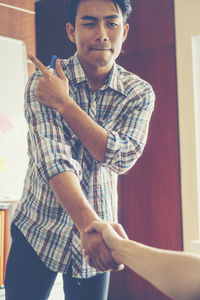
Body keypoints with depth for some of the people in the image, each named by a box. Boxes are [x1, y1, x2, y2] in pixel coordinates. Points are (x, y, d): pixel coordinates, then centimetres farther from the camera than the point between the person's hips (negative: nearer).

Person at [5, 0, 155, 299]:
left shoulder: (139, 92, -5)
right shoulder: (43, 81, -13)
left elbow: (122, 157, -19)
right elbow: (52, 156, -26)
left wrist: (63, 103, -24)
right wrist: (88, 222, -41)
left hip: (97, 229, 2)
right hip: (38, 229, -1)